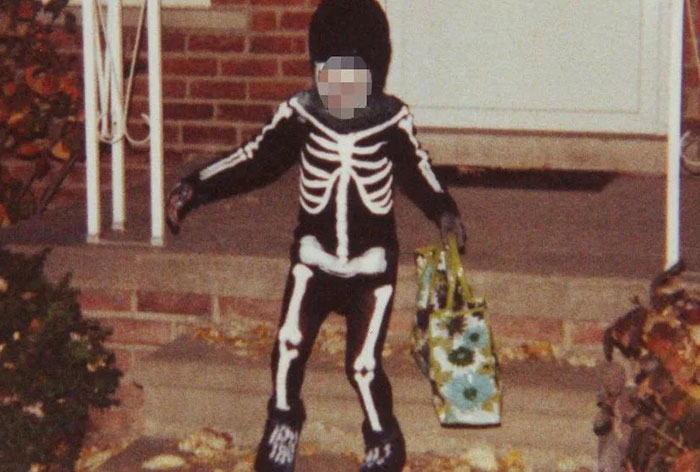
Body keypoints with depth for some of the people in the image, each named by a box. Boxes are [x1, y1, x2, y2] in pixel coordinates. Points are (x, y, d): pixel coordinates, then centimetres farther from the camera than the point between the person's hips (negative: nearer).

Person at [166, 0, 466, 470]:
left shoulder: (393, 119, -7)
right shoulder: (299, 114, -7)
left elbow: (416, 168, 10)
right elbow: (256, 158, 1)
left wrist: (444, 211, -2)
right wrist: (194, 188, -3)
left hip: (372, 264, -1)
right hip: (314, 258, 1)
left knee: (364, 362, -6)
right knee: (289, 344, -12)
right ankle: (283, 427, 16)